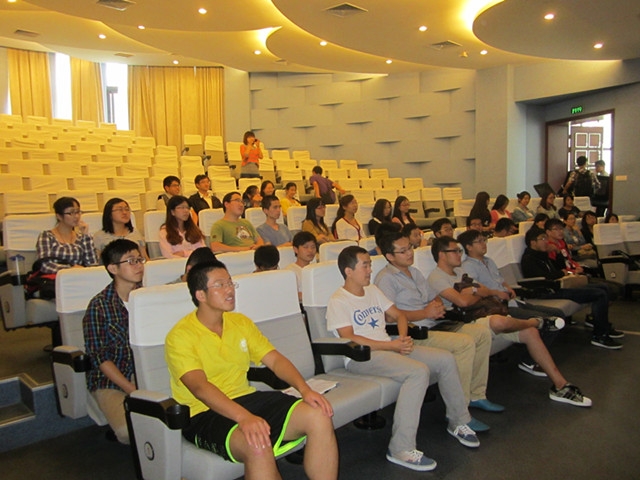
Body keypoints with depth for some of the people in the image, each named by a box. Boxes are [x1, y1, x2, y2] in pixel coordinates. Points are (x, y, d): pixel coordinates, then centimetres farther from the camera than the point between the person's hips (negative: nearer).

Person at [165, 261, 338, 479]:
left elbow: (275, 360, 6)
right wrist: (243, 417, -39)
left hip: (246, 399, 6)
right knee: (257, 445, -37)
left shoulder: (241, 322, 11)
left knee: (320, 417, -17)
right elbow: (199, 387, -24)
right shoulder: (181, 336, -10)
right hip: (205, 413, -6)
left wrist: (305, 389, -13)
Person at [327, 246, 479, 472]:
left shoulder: (372, 291, 17)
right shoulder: (338, 301, -8)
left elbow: (399, 315, 20)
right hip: (361, 357, -8)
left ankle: (458, 422, 19)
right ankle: (400, 449, -25)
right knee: (419, 371, -31)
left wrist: (403, 338, -2)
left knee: (446, 359, -2)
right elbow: (350, 340, -18)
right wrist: (392, 346, -19)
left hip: (390, 347, 8)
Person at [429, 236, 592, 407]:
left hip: (483, 315, 9)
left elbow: (486, 291, 16)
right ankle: (537, 321, -2)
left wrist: (474, 290, -8)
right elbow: (463, 301, -21)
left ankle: (560, 385, 0)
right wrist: (479, 293, 0)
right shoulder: (436, 277, -9)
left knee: (530, 332, -6)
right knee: (499, 321, -37)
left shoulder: (459, 271, 20)